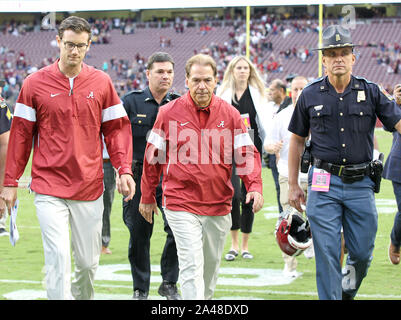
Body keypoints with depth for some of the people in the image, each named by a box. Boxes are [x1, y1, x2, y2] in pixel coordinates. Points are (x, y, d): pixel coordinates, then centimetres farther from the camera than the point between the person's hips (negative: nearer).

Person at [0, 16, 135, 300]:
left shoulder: (101, 82, 4)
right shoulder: (35, 83, 0)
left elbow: (117, 129, 7)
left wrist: (125, 170, -5)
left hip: (90, 187, 2)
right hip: (49, 188, -2)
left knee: (88, 262, 9)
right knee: (58, 258, -12)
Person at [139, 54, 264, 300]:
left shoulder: (230, 114, 3)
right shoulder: (169, 113, -2)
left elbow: (246, 154, 3)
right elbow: (154, 156, 6)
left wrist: (255, 186, -14)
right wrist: (147, 197, 10)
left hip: (219, 206, 3)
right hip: (181, 205, -3)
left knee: (211, 266, 16)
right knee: (192, 266, -12)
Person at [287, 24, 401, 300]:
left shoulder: (371, 92, 3)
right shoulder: (310, 96, 4)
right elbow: (297, 140, 12)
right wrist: (293, 185, 10)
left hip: (361, 184, 1)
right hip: (324, 185, -1)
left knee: (362, 253, 7)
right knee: (327, 255, -4)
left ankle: (348, 291, 36)